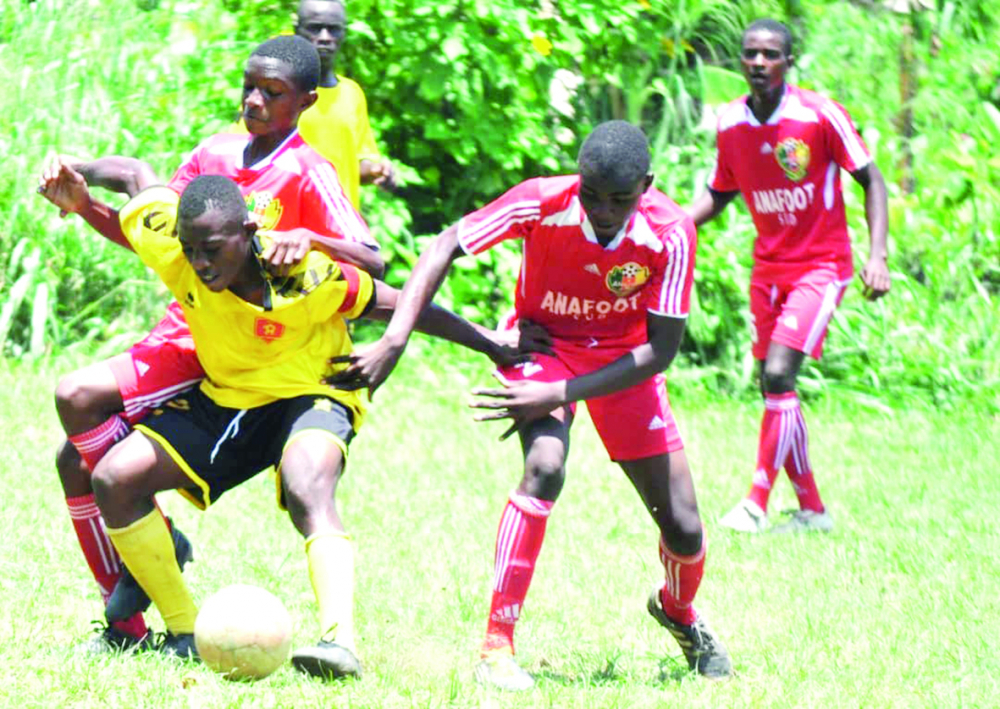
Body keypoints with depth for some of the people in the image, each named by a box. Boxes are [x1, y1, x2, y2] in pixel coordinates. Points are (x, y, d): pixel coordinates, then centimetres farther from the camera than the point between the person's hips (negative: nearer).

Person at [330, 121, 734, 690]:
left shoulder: (671, 232, -27)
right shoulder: (543, 203, -29)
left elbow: (661, 349, -23)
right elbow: (447, 247, -22)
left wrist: (560, 394, -30)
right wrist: (394, 341, -32)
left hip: (624, 360, 2)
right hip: (544, 343, -2)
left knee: (684, 530, 1)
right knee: (545, 467, -32)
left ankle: (679, 611, 39)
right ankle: (497, 648, -26)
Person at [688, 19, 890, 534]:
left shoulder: (820, 115, -15)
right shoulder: (730, 124, -1)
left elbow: (871, 180, -7)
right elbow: (719, 196, 15)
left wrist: (877, 255, -18)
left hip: (821, 266, -6)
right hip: (768, 269, 6)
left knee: (779, 374, -20)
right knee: (774, 387, 6)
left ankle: (755, 505, -18)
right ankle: (812, 510, 17)